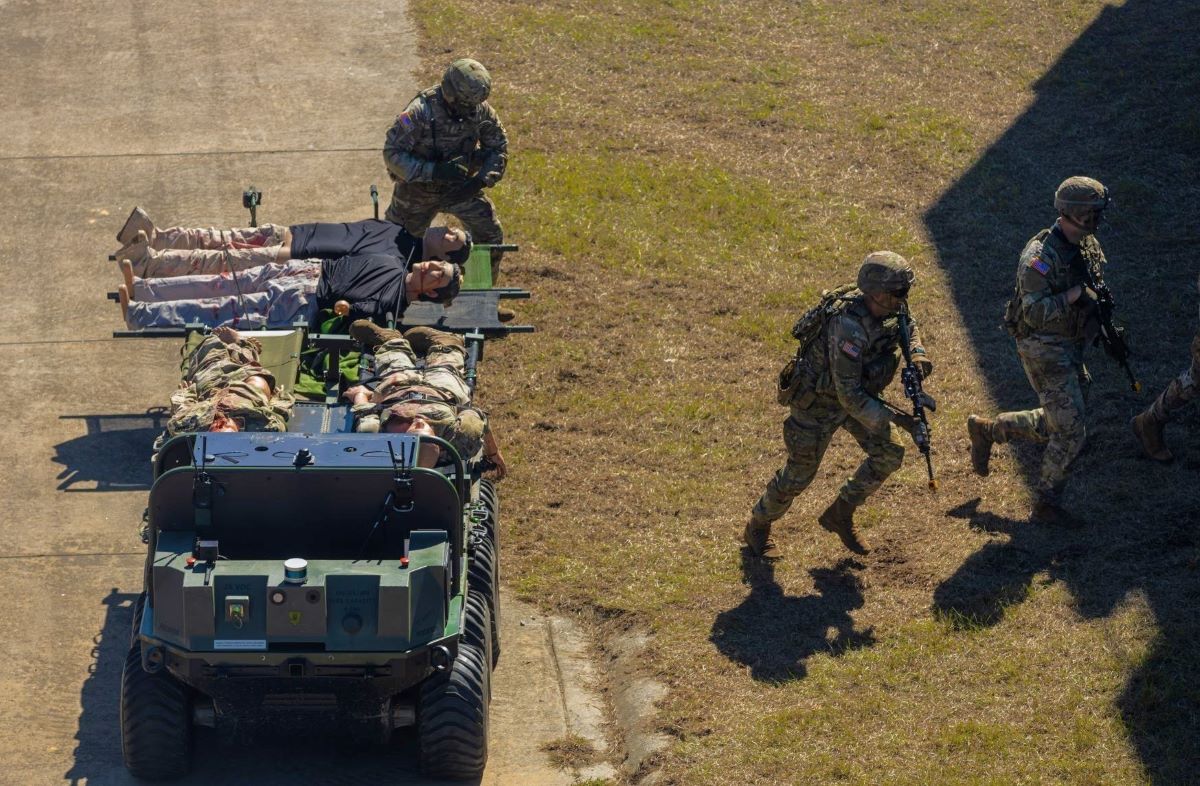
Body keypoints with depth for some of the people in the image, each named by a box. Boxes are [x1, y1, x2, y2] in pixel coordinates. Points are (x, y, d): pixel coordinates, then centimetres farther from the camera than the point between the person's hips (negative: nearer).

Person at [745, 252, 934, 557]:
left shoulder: (890, 308, -17)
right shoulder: (849, 326, -41)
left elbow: (908, 327, 9)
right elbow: (850, 395, -37)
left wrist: (918, 353, -12)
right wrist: (893, 418, -37)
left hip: (858, 391, 7)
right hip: (818, 400, -7)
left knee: (889, 454, -1)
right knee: (799, 474, 7)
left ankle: (840, 515, 19)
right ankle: (758, 528, 34)